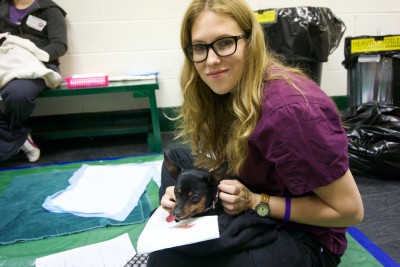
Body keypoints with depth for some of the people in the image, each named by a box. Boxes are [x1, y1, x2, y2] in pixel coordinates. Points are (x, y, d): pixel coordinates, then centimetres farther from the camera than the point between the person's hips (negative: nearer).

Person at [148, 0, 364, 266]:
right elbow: (225, 163, 6)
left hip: (303, 234, -7)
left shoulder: (289, 109, -31)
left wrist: (256, 202, -23)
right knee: (177, 157, 8)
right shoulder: (229, 91, -6)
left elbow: (350, 210, -22)